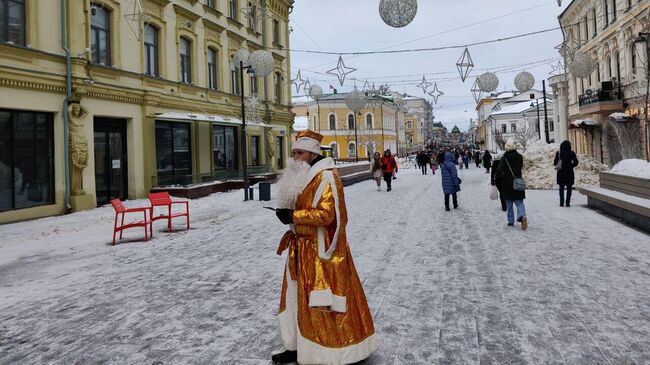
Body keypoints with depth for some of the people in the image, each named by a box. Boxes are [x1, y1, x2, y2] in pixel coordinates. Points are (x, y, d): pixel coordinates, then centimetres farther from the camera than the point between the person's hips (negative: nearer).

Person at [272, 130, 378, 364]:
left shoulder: (326, 177, -17)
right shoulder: (302, 175, 12)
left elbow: (326, 214, -25)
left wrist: (292, 216, -23)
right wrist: (287, 213, -2)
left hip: (321, 249, -9)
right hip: (302, 247, 10)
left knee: (323, 301, -1)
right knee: (298, 297, 15)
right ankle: (298, 346, 29)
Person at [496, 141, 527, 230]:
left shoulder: (504, 158, -12)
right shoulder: (519, 157, 0)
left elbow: (499, 170, -15)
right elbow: (521, 166, 11)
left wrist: (498, 177, 1)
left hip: (507, 184, -2)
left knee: (509, 204, 10)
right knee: (519, 202, 5)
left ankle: (511, 221, 15)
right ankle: (522, 216, -21)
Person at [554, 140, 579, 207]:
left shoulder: (558, 153, -5)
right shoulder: (572, 153, -5)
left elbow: (555, 163, -3)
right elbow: (576, 162, -3)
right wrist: (570, 166, 12)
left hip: (561, 172, 1)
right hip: (569, 172, -1)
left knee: (561, 188, 9)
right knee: (569, 188, 6)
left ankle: (561, 203, 5)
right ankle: (568, 203, 4)